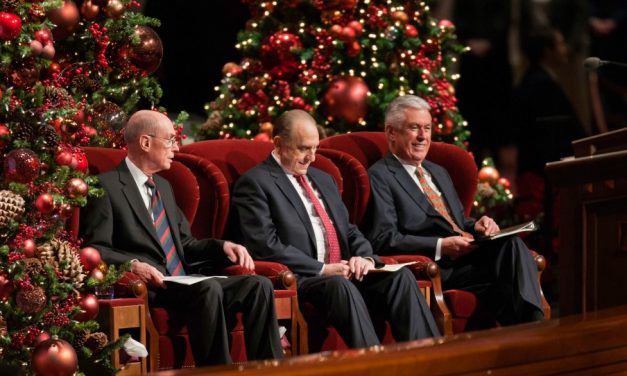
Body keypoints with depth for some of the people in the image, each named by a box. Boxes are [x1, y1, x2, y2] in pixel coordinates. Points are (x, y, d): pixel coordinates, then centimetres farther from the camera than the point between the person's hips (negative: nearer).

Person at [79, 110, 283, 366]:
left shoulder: (163, 186, 26)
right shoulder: (106, 186, -1)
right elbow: (94, 248, -9)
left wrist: (222, 247, 6)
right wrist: (132, 265, -26)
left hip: (183, 284, 8)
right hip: (145, 288, -8)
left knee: (258, 285, -14)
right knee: (209, 289, -35)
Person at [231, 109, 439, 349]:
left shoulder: (322, 180, 25)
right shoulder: (254, 183, -1)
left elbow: (350, 231, 24)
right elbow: (266, 246, -12)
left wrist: (365, 258, 0)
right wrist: (322, 269, -15)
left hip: (344, 273, 7)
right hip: (298, 280, -7)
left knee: (400, 276, -18)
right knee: (340, 286, -37)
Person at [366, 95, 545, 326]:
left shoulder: (438, 173, 29)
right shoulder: (379, 177, 0)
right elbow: (384, 240, -11)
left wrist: (476, 227, 6)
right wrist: (441, 246, -20)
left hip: (469, 254, 7)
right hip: (437, 268, -7)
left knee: (511, 244, -25)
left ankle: (533, 324, -36)